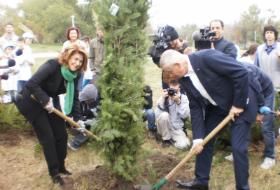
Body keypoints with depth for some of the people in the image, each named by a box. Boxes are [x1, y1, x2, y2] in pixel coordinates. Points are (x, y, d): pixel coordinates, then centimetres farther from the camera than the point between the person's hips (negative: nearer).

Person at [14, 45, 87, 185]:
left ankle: (61, 167, 27)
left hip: (51, 102, 7)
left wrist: (77, 118, -7)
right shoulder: (52, 65, -29)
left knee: (62, 135, 7)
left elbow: (74, 97, -2)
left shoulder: (75, 75, -9)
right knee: (48, 138, -3)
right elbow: (31, 84, -34)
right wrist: (45, 100, -33)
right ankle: (54, 172, 13)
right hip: (33, 103, -6)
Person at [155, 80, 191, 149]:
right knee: (164, 115, -31)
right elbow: (157, 115, -16)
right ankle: (166, 138, -8)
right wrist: (163, 99, -24)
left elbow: (185, 115, -16)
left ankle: (173, 138, 8)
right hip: (165, 128, 0)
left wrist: (178, 102, -26)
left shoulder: (183, 98, -4)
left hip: (177, 129, 0)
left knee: (183, 145, -27)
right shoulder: (164, 97, -5)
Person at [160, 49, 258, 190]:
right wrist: (197, 138, -10)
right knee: (204, 142, 10)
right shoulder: (184, 79, -7)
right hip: (216, 106, 7)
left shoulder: (207, 57, -30)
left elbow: (241, 72, -29)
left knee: (238, 147, -9)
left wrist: (238, 104, -23)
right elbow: (195, 107, -4)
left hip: (241, 104, -7)